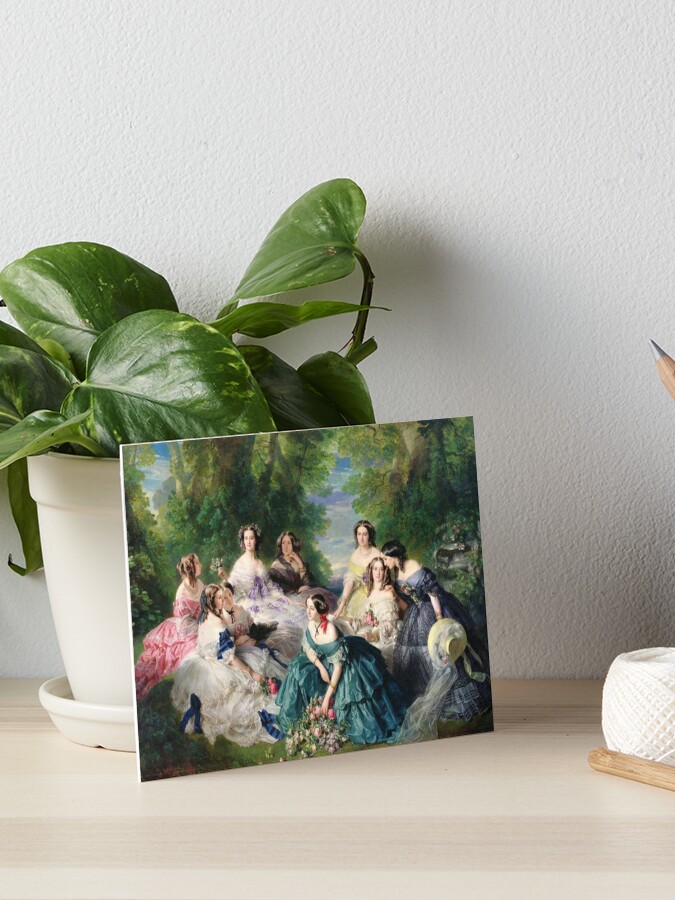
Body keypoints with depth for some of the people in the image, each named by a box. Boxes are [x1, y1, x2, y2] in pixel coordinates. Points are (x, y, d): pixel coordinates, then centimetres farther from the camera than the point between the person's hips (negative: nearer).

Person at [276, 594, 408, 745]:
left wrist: (327, 697, -32)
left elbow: (338, 665, -33)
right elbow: (307, 649, 0)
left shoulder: (330, 630, -36)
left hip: (347, 664, -7)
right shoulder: (311, 624, -16)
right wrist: (320, 667, -21)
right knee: (300, 670, -5)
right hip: (324, 660, 7)